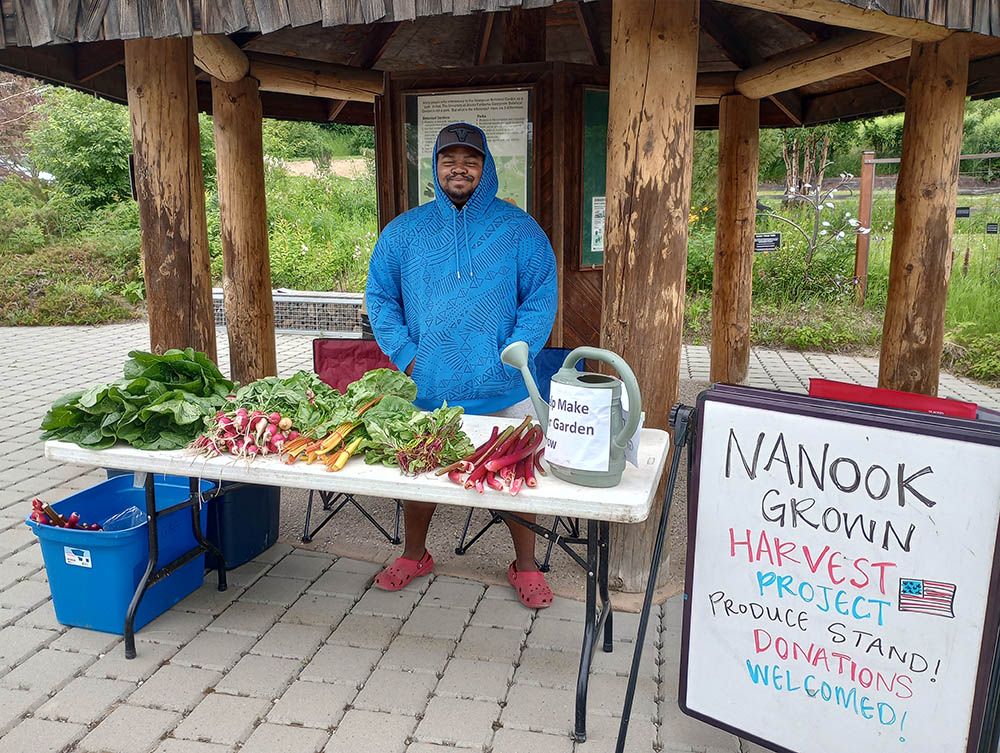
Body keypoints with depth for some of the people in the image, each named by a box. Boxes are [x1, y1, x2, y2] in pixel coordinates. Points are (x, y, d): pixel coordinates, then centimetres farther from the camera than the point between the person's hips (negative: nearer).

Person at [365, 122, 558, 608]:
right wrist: (404, 354, -4)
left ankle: (525, 565, 28)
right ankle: (413, 556, 37)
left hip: (501, 389, -1)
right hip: (426, 386, 2)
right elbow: (380, 297, 8)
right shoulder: (403, 231, 7)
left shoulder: (519, 229, 2)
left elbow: (542, 296, -1)